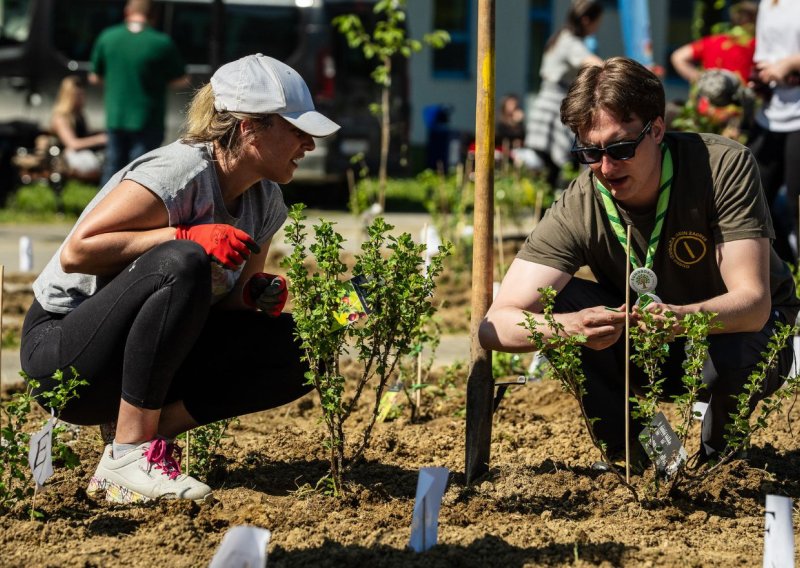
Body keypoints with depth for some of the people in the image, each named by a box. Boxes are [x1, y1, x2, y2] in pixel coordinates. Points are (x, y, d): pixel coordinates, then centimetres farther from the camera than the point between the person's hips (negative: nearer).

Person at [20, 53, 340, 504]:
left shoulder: (266, 203, 4)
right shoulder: (181, 172, -20)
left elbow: (228, 295, 14)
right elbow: (76, 252, -26)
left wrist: (258, 295, -9)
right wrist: (186, 236, -30)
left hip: (151, 361, 8)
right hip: (60, 350, -8)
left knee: (296, 348, -10)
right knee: (182, 263, -35)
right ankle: (128, 455, -30)